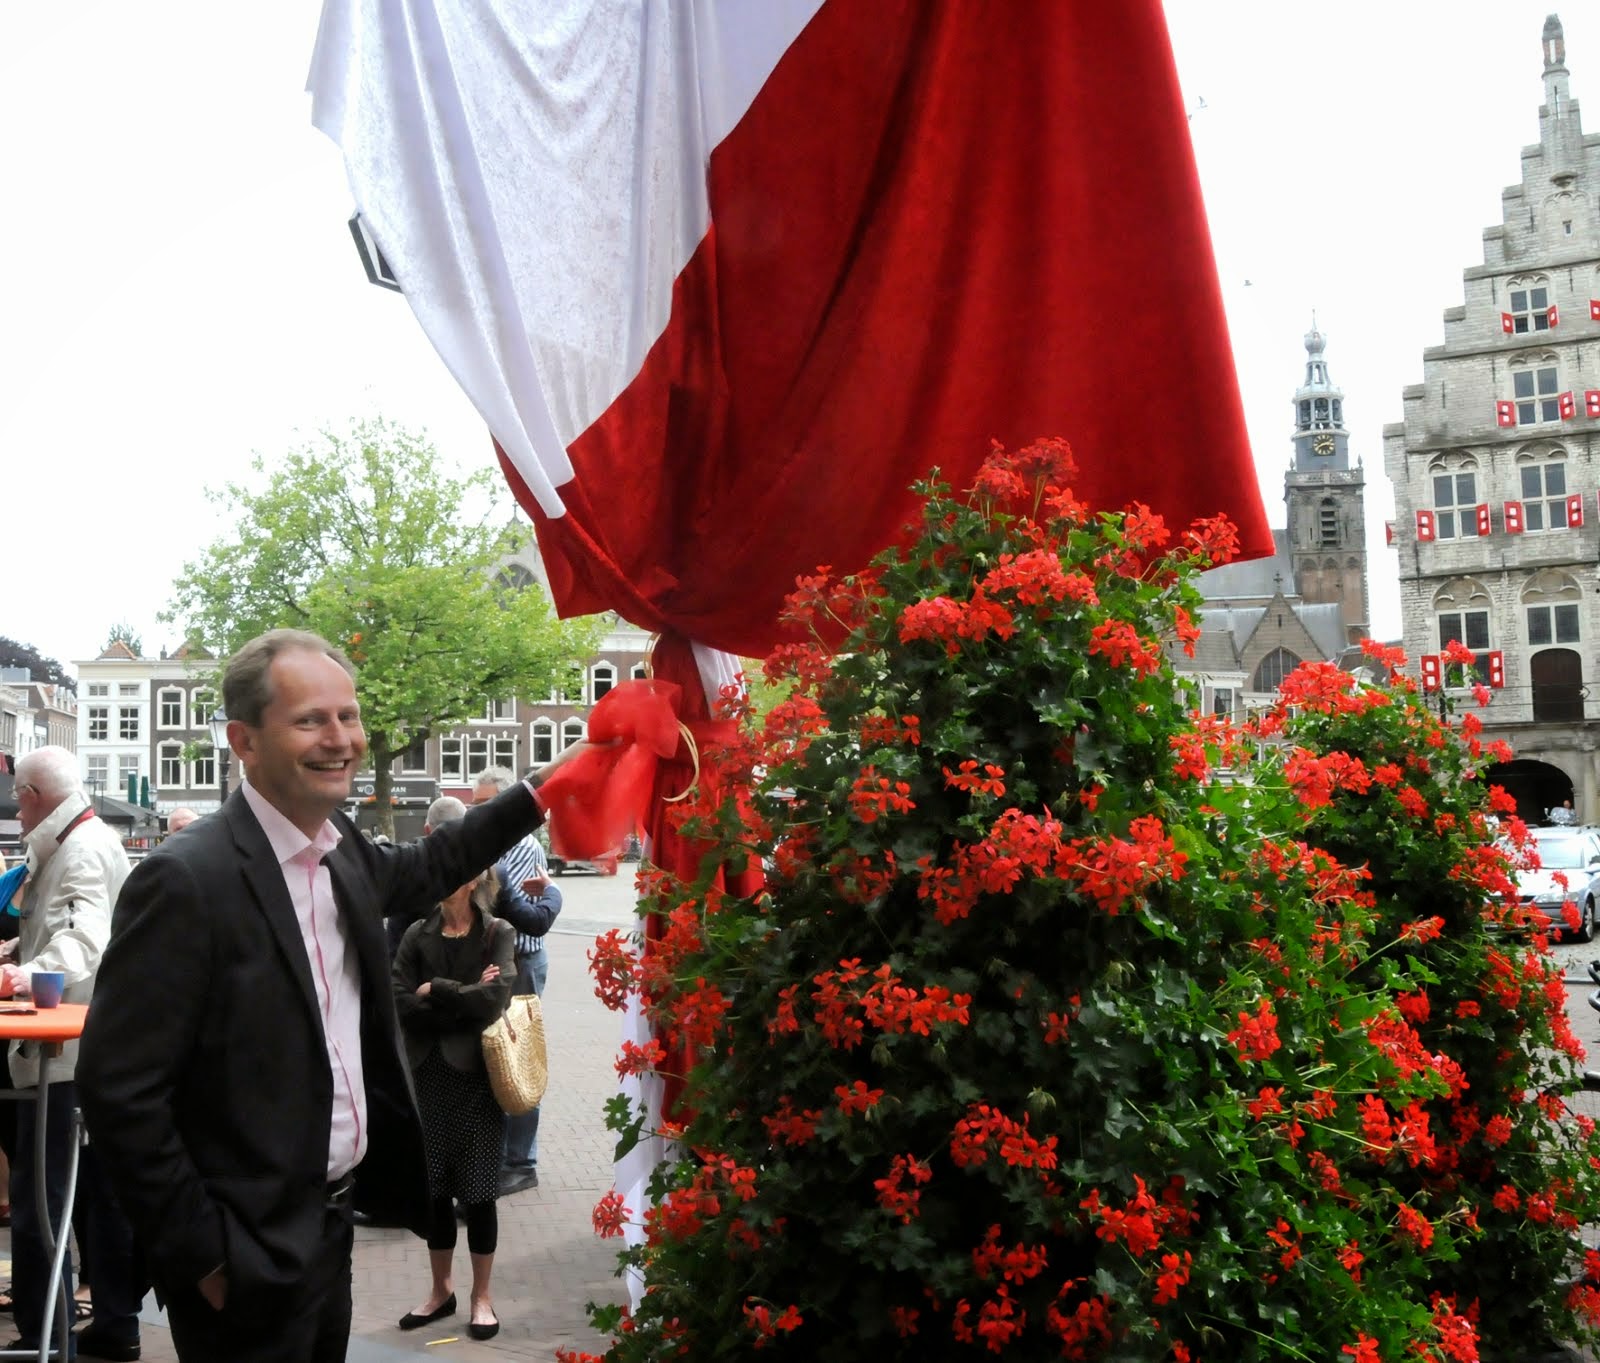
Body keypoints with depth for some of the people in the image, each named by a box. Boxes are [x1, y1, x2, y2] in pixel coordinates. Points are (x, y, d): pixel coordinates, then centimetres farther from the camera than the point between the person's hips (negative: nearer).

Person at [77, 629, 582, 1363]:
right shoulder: (186, 879, -22)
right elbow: (118, 1088, -20)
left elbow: (425, 867, 22)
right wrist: (204, 1253, -15)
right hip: (249, 1256, -7)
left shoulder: (340, 849, 1)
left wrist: (543, 791, 15)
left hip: (331, 1220, 7)